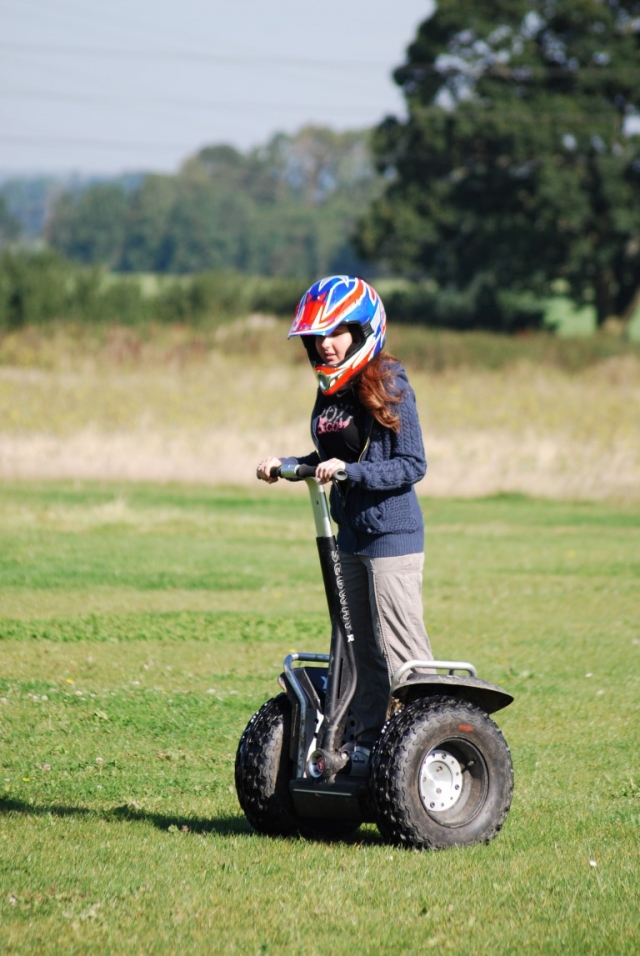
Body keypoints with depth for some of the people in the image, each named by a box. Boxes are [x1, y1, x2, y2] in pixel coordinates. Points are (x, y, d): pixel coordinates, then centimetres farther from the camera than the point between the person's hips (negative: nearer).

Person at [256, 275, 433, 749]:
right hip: (350, 535, 8)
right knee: (361, 650, 13)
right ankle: (369, 745, 21)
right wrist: (286, 464, 3)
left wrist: (349, 470, -24)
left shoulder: (389, 386, -13)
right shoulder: (330, 391, 9)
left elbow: (412, 465, -15)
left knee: (400, 648, -8)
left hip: (393, 535, -8)